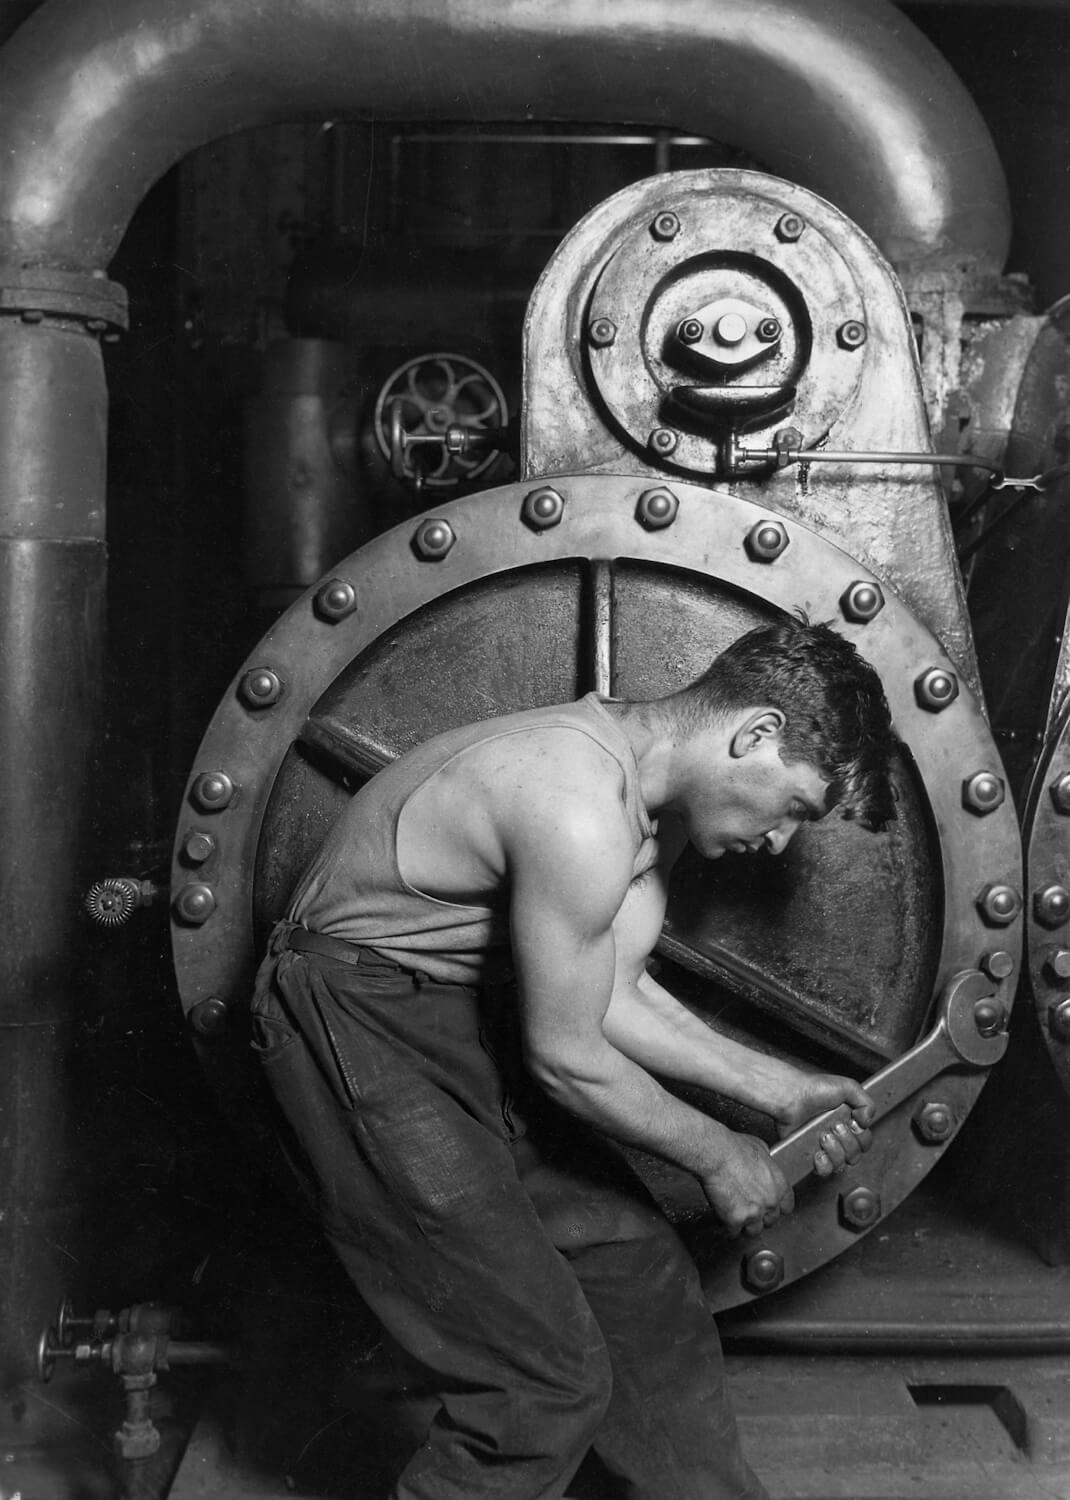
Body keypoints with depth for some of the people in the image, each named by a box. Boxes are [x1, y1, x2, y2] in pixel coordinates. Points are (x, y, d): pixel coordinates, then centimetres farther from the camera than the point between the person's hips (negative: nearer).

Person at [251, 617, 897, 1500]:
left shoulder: (656, 794, 1)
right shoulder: (579, 814, -29)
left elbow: (612, 996, 7)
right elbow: (567, 1058, -20)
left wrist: (776, 1088, 4)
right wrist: (717, 1156, -6)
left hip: (474, 1017, 9)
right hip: (363, 1030, -9)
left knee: (643, 1282, 11)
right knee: (546, 1380, -8)